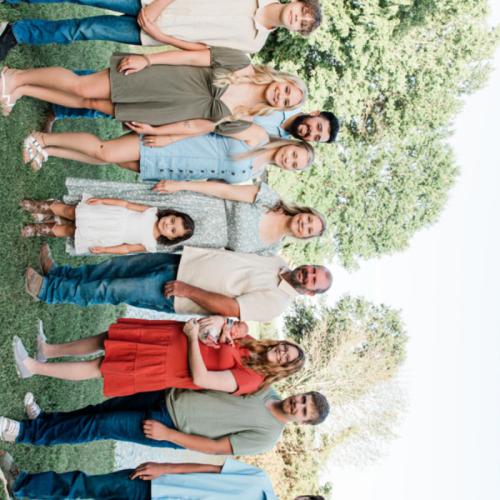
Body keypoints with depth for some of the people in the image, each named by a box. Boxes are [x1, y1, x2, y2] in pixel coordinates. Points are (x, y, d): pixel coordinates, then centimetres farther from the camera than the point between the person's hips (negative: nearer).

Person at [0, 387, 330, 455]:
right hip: (171, 395, 6)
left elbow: (214, 448, -17)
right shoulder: (265, 388, 2)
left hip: (171, 426, -6)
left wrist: (167, 434, -18)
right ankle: (44, 421, 27)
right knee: (104, 409, 8)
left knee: (98, 426, -6)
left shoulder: (266, 437, -16)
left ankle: (27, 432, 6)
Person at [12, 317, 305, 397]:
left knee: (99, 367, -5)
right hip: (174, 337, 6)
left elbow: (199, 378, -25)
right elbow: (223, 325, 10)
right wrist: (218, 320, -14)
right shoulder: (249, 343, 2)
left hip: (166, 368, -6)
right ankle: (48, 350, 24)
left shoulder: (249, 379, -18)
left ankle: (31, 367, 5)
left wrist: (193, 337, -23)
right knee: (107, 340, 7)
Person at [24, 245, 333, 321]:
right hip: (180, 260, 7)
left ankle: (48, 290, 8)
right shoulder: (279, 262, 5)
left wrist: (187, 290, -23)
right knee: (116, 267, 7)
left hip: (172, 296, -7)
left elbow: (228, 308, -24)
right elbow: (239, 254, 16)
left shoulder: (275, 303, -18)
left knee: (108, 291, -7)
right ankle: (58, 272, 24)